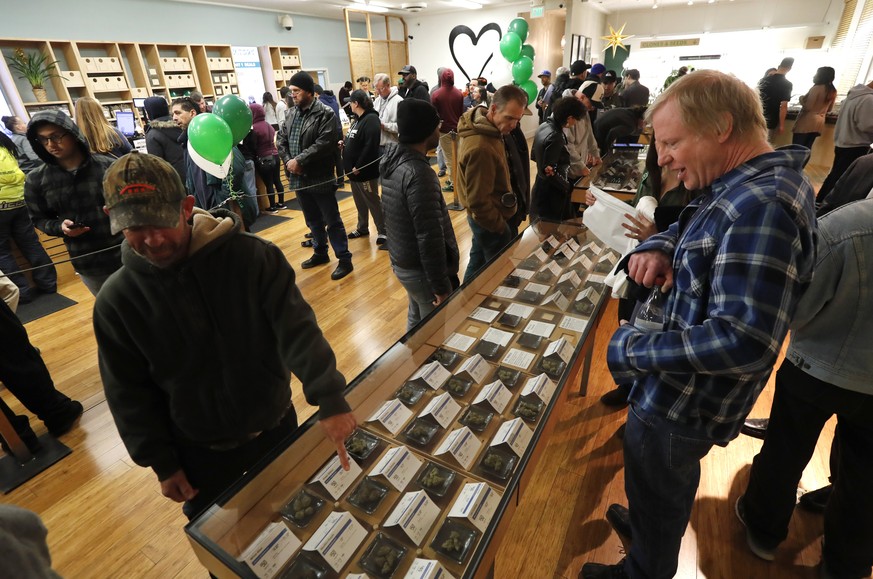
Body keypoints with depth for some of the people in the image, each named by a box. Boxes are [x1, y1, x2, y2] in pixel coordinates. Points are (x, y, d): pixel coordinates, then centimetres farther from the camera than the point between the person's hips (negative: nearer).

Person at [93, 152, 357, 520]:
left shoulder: (253, 257, -21)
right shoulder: (117, 300, -12)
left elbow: (296, 328, -24)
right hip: (199, 452, 1)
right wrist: (162, 463, -2)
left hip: (276, 428, 0)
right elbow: (130, 393, -5)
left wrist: (329, 397, -34)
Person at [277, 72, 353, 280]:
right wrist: (288, 161, -8)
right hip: (298, 177, 7)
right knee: (313, 220, 18)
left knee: (332, 220, -1)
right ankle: (320, 253, 34)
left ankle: (344, 259, 7)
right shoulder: (290, 113, 12)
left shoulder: (325, 113, -9)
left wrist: (300, 160, -20)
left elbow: (324, 143, -20)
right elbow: (281, 140, 11)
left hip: (320, 177, -7)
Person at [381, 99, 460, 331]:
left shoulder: (392, 160, 3)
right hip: (421, 269, -9)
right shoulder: (418, 173, -26)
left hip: (402, 260, 9)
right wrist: (441, 287, -19)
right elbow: (430, 238, -26)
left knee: (416, 320, 25)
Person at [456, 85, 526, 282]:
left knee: (478, 264, 23)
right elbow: (478, 201, -27)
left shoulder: (482, 129, 2)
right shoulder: (480, 148, -30)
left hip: (484, 218, 10)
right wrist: (500, 227, -16)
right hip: (490, 222, -10)